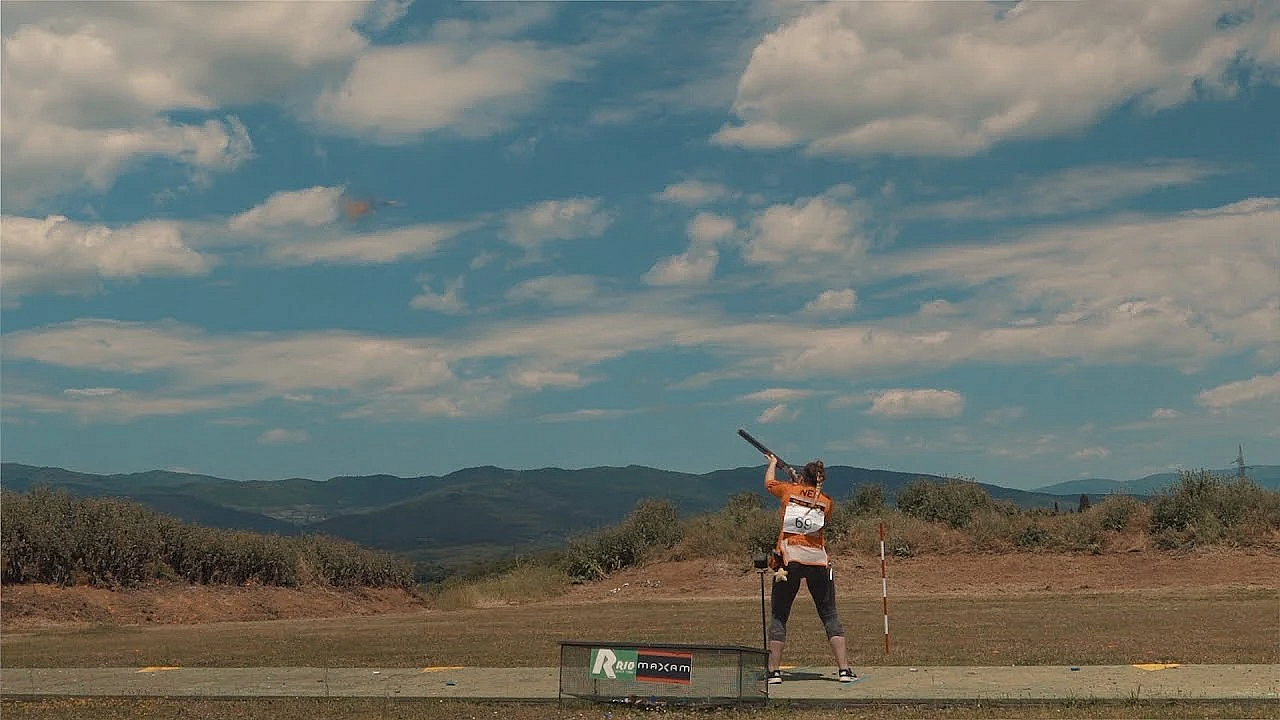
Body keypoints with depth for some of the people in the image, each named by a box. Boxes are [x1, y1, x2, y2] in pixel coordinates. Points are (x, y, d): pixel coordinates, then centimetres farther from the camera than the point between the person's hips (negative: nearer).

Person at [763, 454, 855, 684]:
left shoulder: (789, 490, 9)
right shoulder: (827, 501, 10)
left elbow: (768, 482, 28)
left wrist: (773, 463, 49)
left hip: (789, 558, -1)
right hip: (818, 560, 1)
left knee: (779, 616, 6)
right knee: (830, 616, 9)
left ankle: (774, 671, 2)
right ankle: (844, 669, 2)